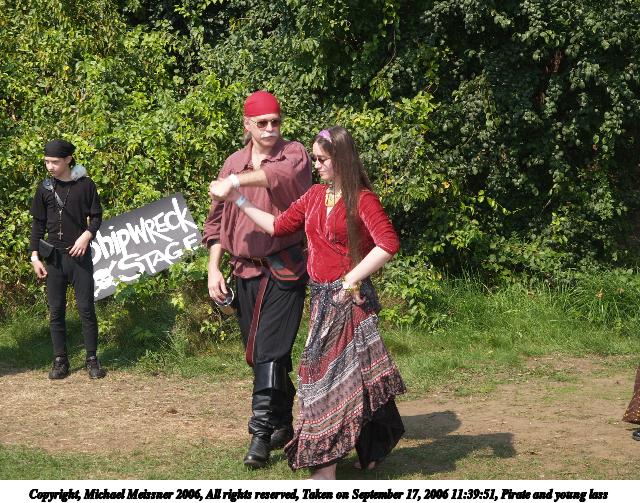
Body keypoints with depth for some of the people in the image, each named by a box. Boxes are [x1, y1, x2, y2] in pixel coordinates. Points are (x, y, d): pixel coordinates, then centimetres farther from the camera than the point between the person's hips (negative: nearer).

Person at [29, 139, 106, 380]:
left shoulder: (85, 185, -2)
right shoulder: (44, 188, 5)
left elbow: (96, 216, 3)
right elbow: (38, 223, 9)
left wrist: (87, 235, -15)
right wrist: (34, 255, 3)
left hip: (80, 255, -2)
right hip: (53, 256, 2)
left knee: (86, 308, -2)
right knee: (56, 311, 4)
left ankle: (92, 359, 7)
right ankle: (60, 361, 11)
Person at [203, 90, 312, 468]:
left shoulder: (294, 154, -4)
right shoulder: (233, 163, 10)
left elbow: (285, 174, -31)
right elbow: (217, 221, 15)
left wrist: (237, 181, -33)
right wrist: (214, 268, 6)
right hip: (246, 271, 6)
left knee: (270, 351, -13)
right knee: (258, 354, 12)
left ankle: (261, 434, -11)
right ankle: (284, 426, 26)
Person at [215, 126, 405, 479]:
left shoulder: (362, 199, -12)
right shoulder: (315, 195, 10)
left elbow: (388, 244, -22)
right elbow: (279, 226, 15)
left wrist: (352, 278, -20)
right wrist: (238, 200, 12)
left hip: (348, 298, -7)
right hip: (322, 297, 7)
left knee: (330, 373, -5)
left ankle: (325, 466, 1)